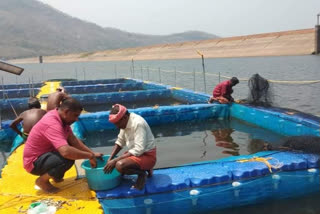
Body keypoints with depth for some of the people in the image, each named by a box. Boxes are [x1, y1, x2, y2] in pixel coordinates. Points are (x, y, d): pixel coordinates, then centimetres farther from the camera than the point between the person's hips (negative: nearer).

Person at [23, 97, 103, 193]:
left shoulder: (62, 118, -2)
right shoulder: (52, 123, -31)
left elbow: (74, 140, 3)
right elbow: (66, 151, -42)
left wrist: (92, 153, -5)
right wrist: (89, 156, -29)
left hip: (45, 153, 9)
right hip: (34, 163, -9)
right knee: (68, 158, -31)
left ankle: (56, 175, 14)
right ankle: (42, 180, -5)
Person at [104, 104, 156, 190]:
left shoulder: (138, 123, -27)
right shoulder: (124, 122, -1)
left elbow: (138, 150, -30)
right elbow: (120, 142, 6)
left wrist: (115, 160, -27)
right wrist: (110, 159, -6)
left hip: (148, 155, -9)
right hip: (137, 152, 9)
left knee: (120, 165, -29)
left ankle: (142, 173, -1)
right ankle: (144, 168, 12)